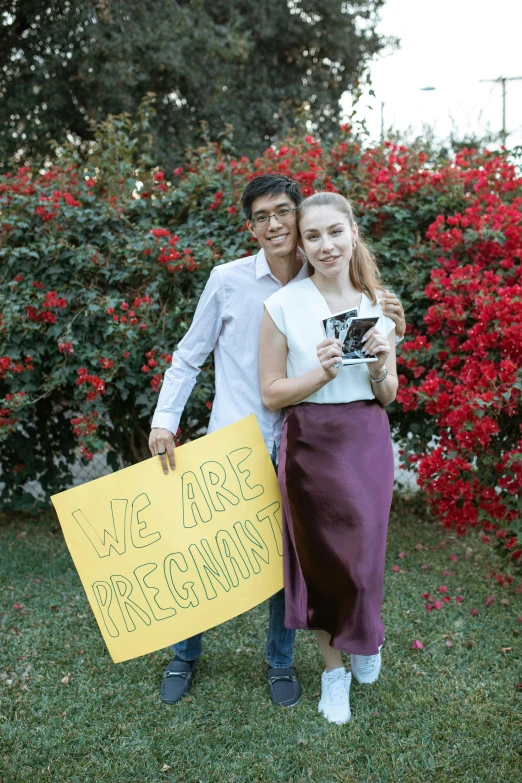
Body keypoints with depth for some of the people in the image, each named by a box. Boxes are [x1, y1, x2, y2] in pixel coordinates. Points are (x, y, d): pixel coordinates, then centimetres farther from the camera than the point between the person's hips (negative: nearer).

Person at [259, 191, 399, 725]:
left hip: (367, 441, 2)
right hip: (310, 444, -2)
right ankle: (333, 668, 32)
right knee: (319, 558, 8)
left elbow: (387, 397, 9)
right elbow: (271, 394, -4)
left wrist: (380, 365, -12)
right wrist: (321, 373, -20)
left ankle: (364, 640, 39)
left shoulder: (377, 304, 4)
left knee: (363, 556, 6)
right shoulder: (282, 306, -6)